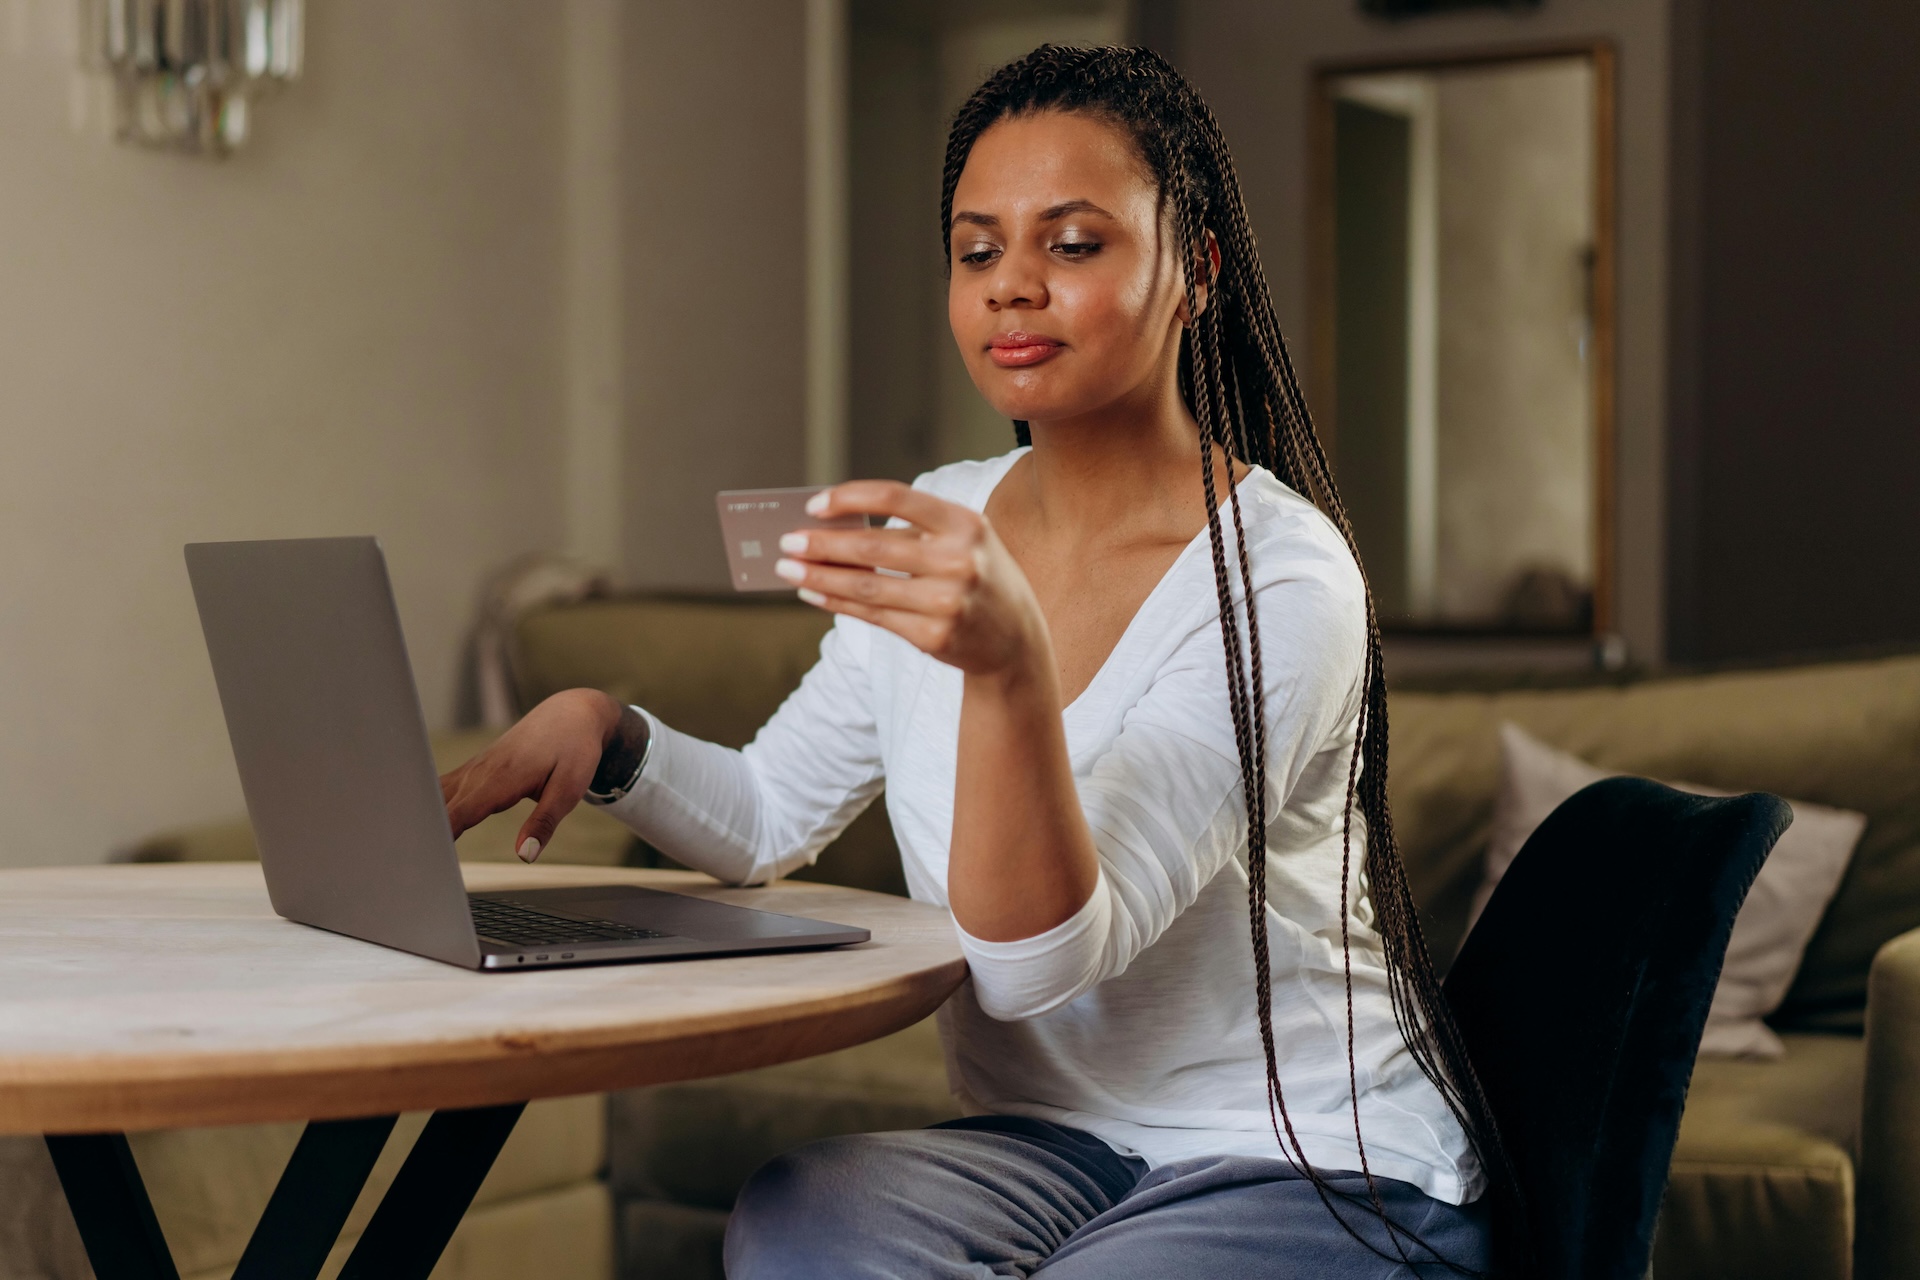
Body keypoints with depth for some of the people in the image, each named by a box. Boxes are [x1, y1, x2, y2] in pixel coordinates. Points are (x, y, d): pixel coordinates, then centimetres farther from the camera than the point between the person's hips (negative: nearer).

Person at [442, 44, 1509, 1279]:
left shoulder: (1278, 576, -17)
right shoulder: (937, 530, 4)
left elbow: (1040, 960, -26)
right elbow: (770, 819, 15)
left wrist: (1012, 665, -43)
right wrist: (607, 733, -5)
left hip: (1326, 1176, -5)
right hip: (1056, 1144, 5)